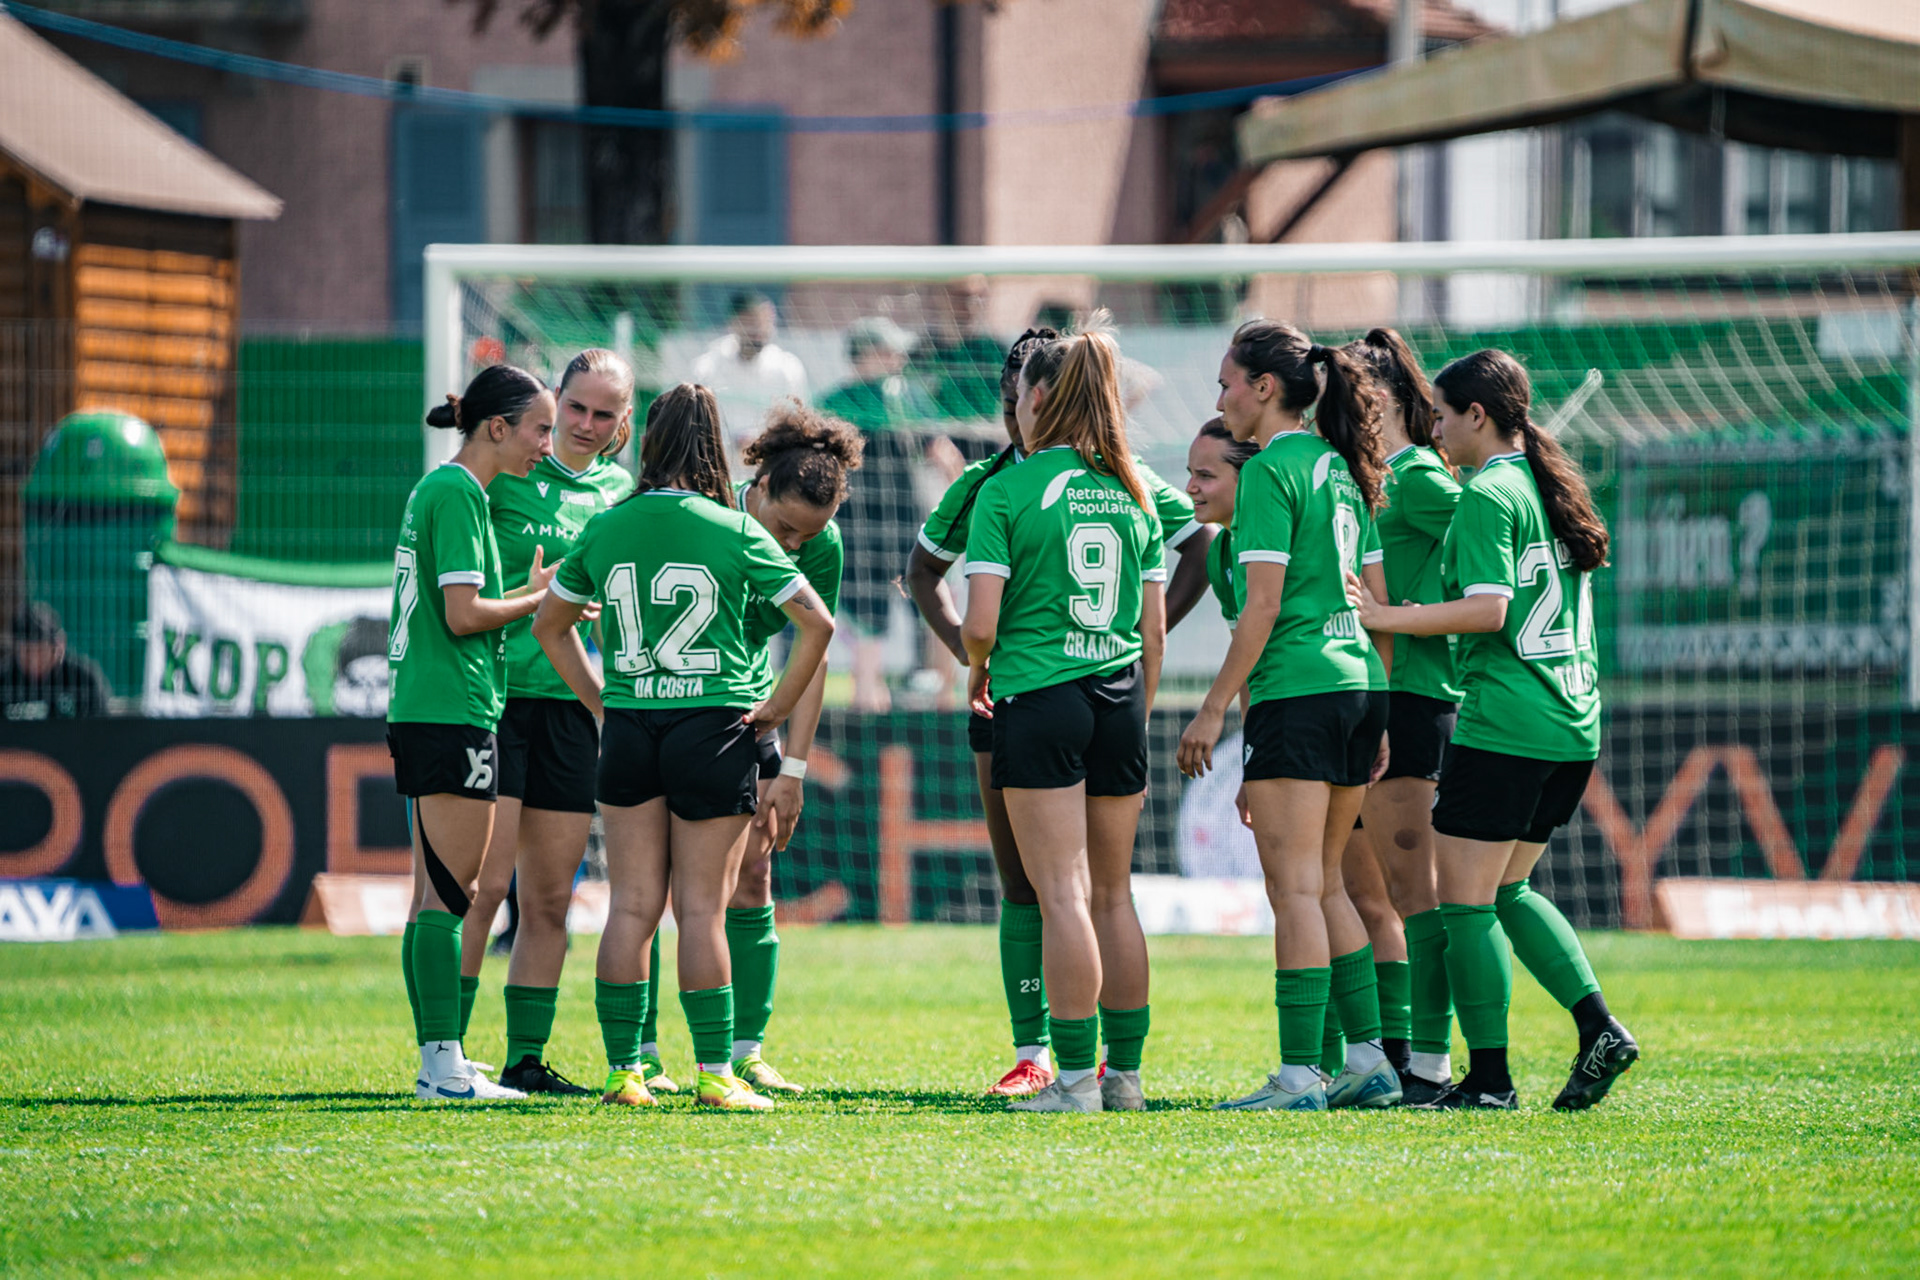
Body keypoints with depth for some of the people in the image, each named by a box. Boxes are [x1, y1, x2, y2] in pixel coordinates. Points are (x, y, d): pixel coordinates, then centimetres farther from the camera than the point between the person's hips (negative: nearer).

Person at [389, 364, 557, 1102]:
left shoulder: (437, 489, 18)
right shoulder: (458, 494, -12)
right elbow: (463, 615, -18)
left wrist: (530, 593, 14)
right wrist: (539, 601, -5)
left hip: (422, 709, 10)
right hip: (455, 710, -10)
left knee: (435, 895, 10)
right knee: (449, 891, -10)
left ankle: (438, 1062, 13)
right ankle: (444, 1065, -11)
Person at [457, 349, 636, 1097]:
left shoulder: (620, 491, 12)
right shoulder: (507, 470, -3)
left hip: (570, 702, 5)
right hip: (493, 692, -5)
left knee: (550, 897, 7)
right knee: (484, 882, -10)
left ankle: (526, 1059, 13)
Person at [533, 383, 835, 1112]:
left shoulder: (605, 529, 4)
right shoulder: (734, 532, -5)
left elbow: (549, 625, 15)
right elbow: (817, 623, -6)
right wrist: (778, 708, 4)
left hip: (628, 727, 3)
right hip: (714, 727, -3)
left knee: (631, 906, 6)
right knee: (702, 907, 0)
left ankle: (623, 1070, 6)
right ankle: (715, 1073, 2)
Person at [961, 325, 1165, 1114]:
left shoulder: (1008, 491, -7)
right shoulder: (1131, 494, 8)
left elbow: (981, 622, -12)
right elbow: (1155, 633, 11)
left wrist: (978, 668, 10)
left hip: (1038, 695, -5)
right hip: (1119, 696, 5)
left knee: (1063, 893, -5)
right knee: (1112, 892, 12)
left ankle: (1077, 1077, -7)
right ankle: (1124, 1072, 14)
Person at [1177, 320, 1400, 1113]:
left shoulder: (1271, 472, -9)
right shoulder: (1339, 469, 16)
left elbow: (1263, 606, -15)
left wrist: (1214, 708, -11)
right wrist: (1377, 717, 20)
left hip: (1296, 691, -8)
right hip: (1359, 687, 8)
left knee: (1296, 888, -6)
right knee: (1323, 884, 15)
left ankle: (1299, 1075, -7)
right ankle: (1368, 1059, 14)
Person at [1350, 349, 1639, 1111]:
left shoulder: (1487, 495, -10)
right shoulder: (1552, 488, 16)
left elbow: (1490, 610, -19)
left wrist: (1386, 616, -15)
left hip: (1502, 726, -9)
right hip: (1572, 724, 9)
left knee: (1464, 899, -1)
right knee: (1506, 889, 19)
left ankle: (1489, 1076, -1)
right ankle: (1598, 1027, 6)